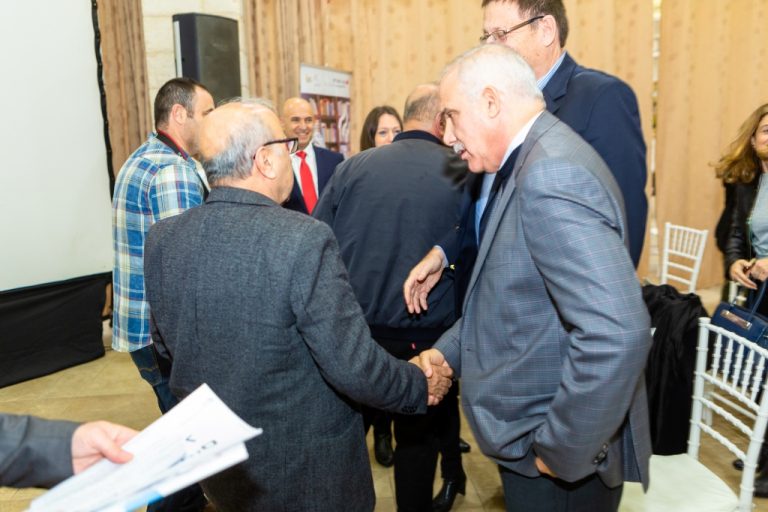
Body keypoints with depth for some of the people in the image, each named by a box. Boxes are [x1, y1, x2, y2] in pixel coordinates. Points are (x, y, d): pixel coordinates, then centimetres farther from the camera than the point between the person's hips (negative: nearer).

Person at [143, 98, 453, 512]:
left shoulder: (162, 238, -7)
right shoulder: (303, 239, -27)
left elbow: (167, 343, 6)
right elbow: (353, 366, -25)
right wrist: (423, 389, -7)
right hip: (306, 474, -5)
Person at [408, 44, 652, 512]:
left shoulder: (553, 176, -25)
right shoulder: (531, 164, 6)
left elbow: (617, 333, -33)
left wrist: (561, 452, -22)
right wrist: (447, 351, 6)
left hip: (562, 459, -9)